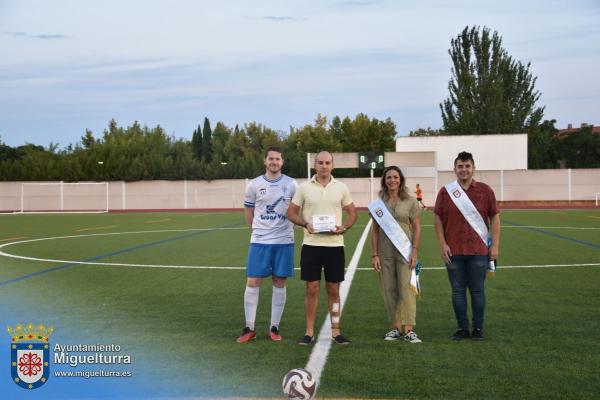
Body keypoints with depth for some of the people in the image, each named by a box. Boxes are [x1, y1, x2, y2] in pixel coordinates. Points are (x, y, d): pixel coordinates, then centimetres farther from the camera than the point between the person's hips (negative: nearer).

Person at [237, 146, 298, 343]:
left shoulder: (291, 184, 0)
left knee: (279, 284, 4)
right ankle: (249, 328, 7)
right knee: (252, 283, -2)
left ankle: (274, 328, 14)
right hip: (259, 241, 0)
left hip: (284, 241, 0)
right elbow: (248, 210, 13)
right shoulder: (254, 184, 0)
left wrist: (286, 226, 9)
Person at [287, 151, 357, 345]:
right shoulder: (304, 187, 2)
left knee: (333, 290, 6)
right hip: (311, 244, -1)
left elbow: (352, 213, 10)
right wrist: (305, 224, -13)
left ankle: (335, 331, 15)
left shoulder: (341, 188, 4)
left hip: (335, 244, 1)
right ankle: (309, 332, 11)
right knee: (312, 289, 2)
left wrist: (344, 227, -10)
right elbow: (291, 212, 5)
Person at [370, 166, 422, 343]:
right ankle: (396, 327, 15)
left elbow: (417, 228, 1)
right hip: (385, 253, 2)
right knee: (390, 291, 6)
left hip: (405, 252, -2)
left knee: (407, 289, -8)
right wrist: (374, 255, 1)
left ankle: (409, 329, -8)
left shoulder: (410, 201, 1)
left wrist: (414, 251, -6)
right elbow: (374, 230, 6)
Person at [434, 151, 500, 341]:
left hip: (479, 251, -1)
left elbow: (494, 217, 4)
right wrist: (442, 245, -3)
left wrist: (495, 245, -2)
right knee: (458, 290, 6)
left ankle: (478, 328, 16)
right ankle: (462, 328, 17)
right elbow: (438, 219, 5)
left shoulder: (485, 190, 2)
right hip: (453, 252, 1)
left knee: (477, 290, 5)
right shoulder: (445, 192, 3)